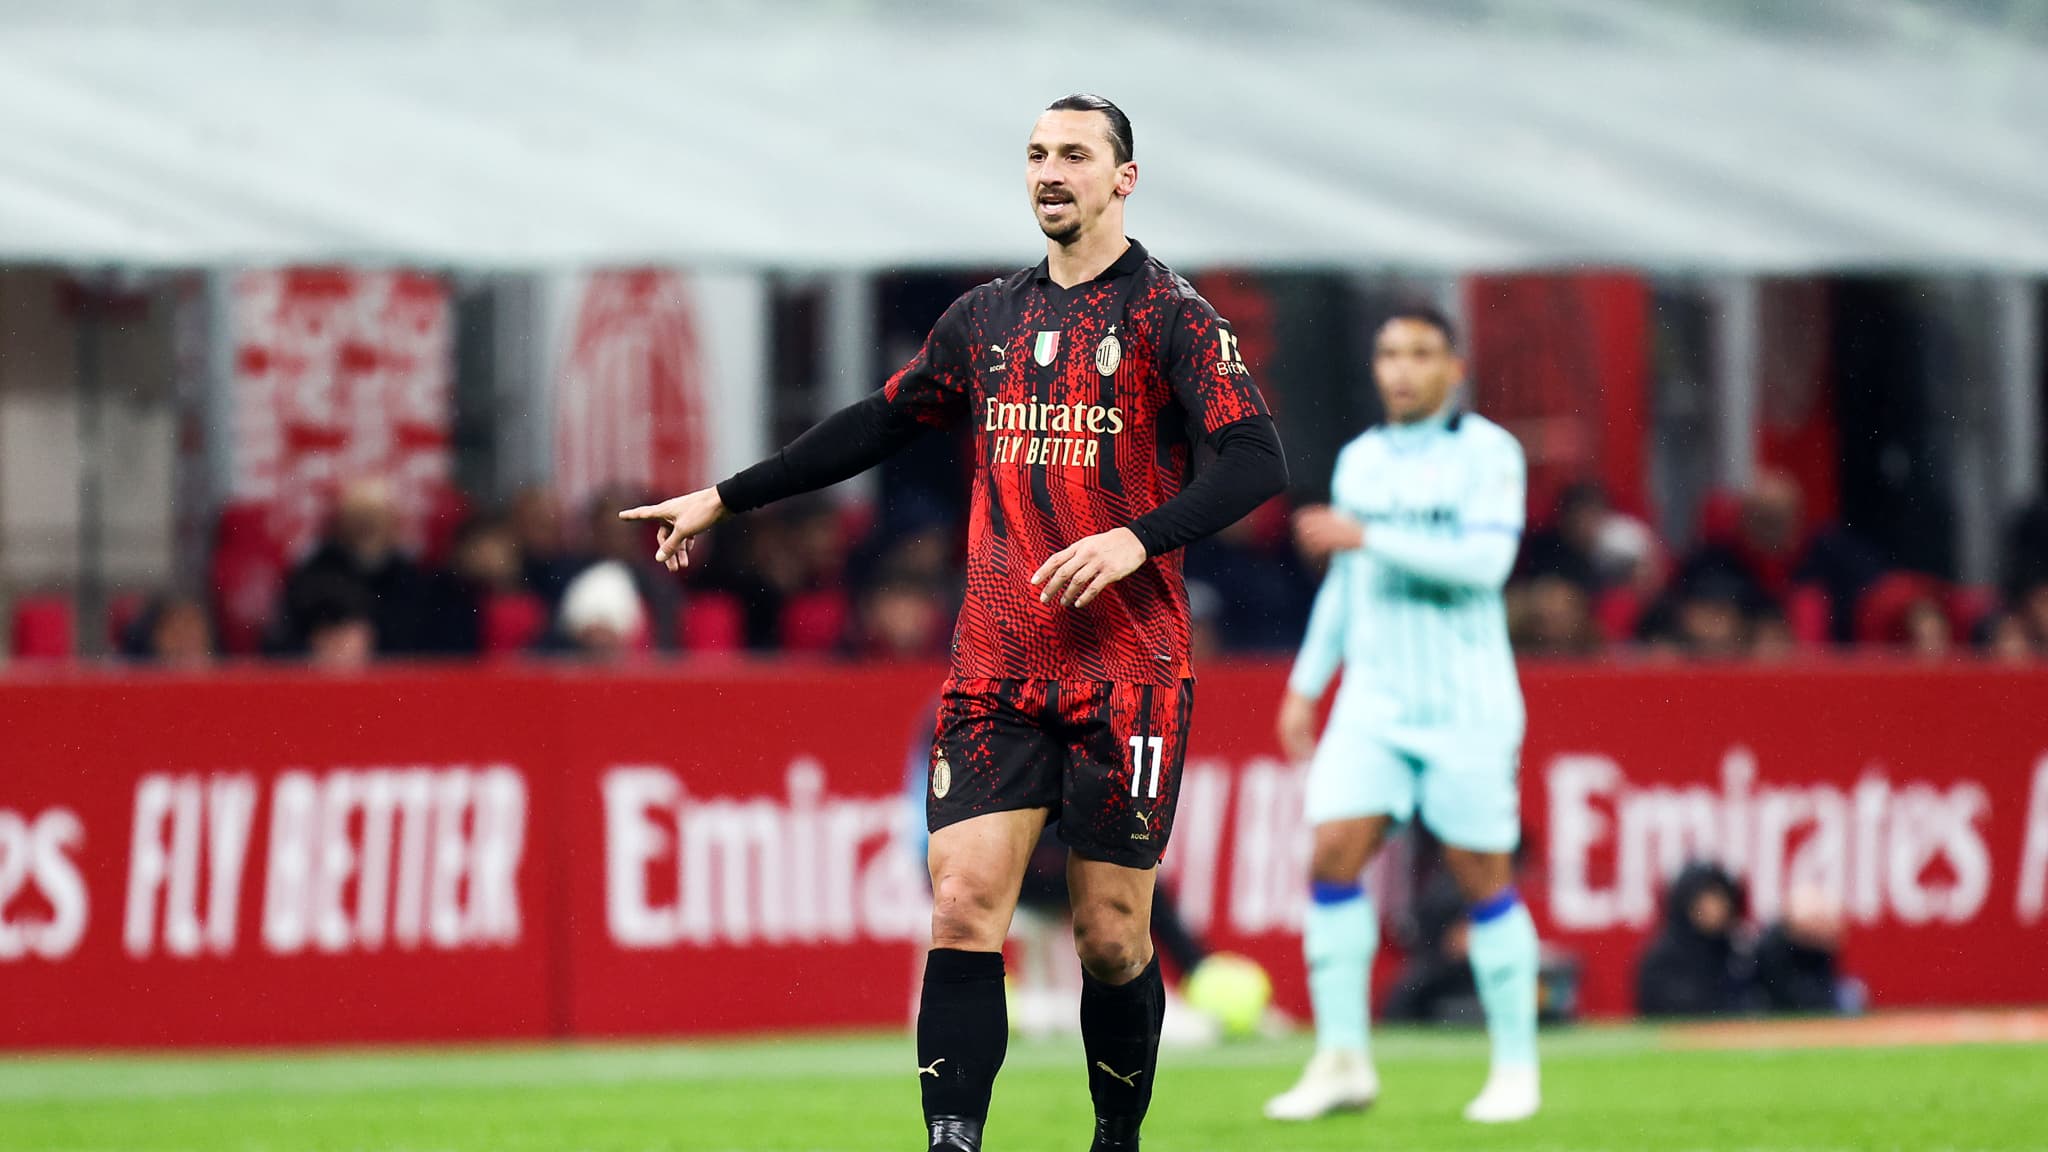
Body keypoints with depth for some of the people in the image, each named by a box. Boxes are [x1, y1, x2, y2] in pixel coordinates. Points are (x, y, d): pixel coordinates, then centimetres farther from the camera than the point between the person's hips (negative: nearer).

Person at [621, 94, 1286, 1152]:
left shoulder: (1168, 315, -1)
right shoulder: (987, 319, 15)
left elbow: (1255, 460, -10)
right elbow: (878, 425, 25)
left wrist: (1139, 539, -23)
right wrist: (723, 500, 25)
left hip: (1127, 670, -4)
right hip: (994, 670, 4)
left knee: (1109, 933, 0)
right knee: (963, 904, -10)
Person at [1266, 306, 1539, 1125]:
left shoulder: (1488, 452, -6)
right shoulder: (1359, 461, 12)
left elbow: (1485, 561, -19)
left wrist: (1367, 536, -23)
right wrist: (1305, 685, 17)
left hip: (1466, 703, -5)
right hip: (1373, 702, 5)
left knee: (1482, 877, -2)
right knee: (1334, 856, -9)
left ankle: (1515, 1067, 10)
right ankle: (1342, 1062, -5)